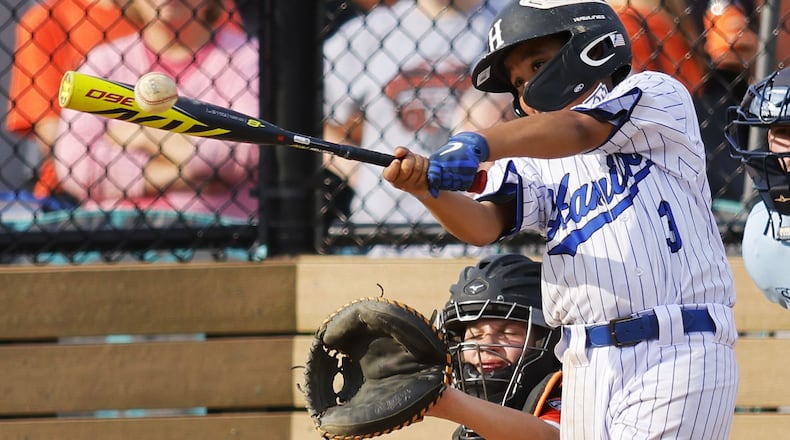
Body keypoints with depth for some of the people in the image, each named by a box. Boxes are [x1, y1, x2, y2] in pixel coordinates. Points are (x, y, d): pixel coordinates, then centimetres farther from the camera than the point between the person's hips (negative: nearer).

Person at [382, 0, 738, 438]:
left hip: (677, 353, -5)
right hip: (586, 368, 5)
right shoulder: (533, 163, 18)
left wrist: (477, 144, -26)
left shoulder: (660, 95, 7)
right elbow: (483, 224, 0)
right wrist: (427, 187, -21)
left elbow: (579, 131, -12)